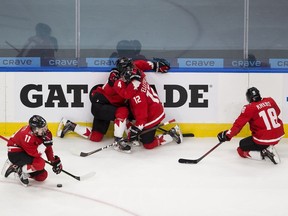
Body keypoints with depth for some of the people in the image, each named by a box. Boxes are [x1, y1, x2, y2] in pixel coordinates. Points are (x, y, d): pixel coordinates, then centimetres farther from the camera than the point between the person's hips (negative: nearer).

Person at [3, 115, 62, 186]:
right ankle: (21, 170, -6)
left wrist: (55, 161, 3)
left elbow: (48, 148, 3)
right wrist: (45, 143, -39)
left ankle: (16, 166, 17)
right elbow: (35, 154, -32)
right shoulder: (27, 135, -34)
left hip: (26, 153, 9)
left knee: (42, 176, 4)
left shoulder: (44, 132, -10)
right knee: (40, 163, -31)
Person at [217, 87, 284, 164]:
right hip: (279, 136, 6)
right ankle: (269, 148, 15)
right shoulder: (270, 101, 2)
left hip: (264, 139, -6)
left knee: (241, 150, 10)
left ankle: (263, 153, -7)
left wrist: (228, 135, -6)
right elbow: (277, 112, 21)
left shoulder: (249, 108, -12)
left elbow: (239, 124, -13)